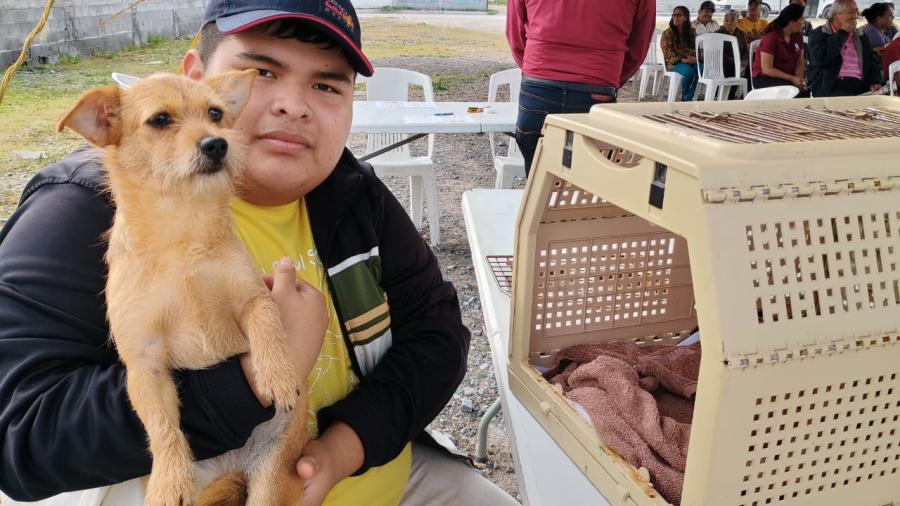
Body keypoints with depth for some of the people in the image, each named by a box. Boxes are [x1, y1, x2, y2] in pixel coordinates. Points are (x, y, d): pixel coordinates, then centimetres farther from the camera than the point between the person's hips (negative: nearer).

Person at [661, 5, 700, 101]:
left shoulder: (691, 32, 10)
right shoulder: (668, 33, -3)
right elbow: (669, 55, -8)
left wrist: (694, 58, -10)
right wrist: (683, 60, -20)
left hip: (690, 61, 4)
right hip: (673, 63, -4)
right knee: (688, 71, -36)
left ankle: (688, 97, -18)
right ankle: (685, 97, -11)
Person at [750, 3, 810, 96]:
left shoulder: (798, 36, 4)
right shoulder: (771, 37, -16)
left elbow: (800, 63, 5)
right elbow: (767, 69, -19)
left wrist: (799, 79, -17)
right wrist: (792, 78, -23)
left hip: (787, 77, 6)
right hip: (764, 78, -6)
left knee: (806, 89, -23)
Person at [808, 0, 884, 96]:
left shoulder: (861, 37, 22)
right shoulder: (819, 34, 6)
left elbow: (874, 61, 22)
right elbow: (820, 59, -13)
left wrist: (876, 83, 1)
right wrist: (842, 33, -5)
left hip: (860, 87, 5)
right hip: (832, 87, -5)